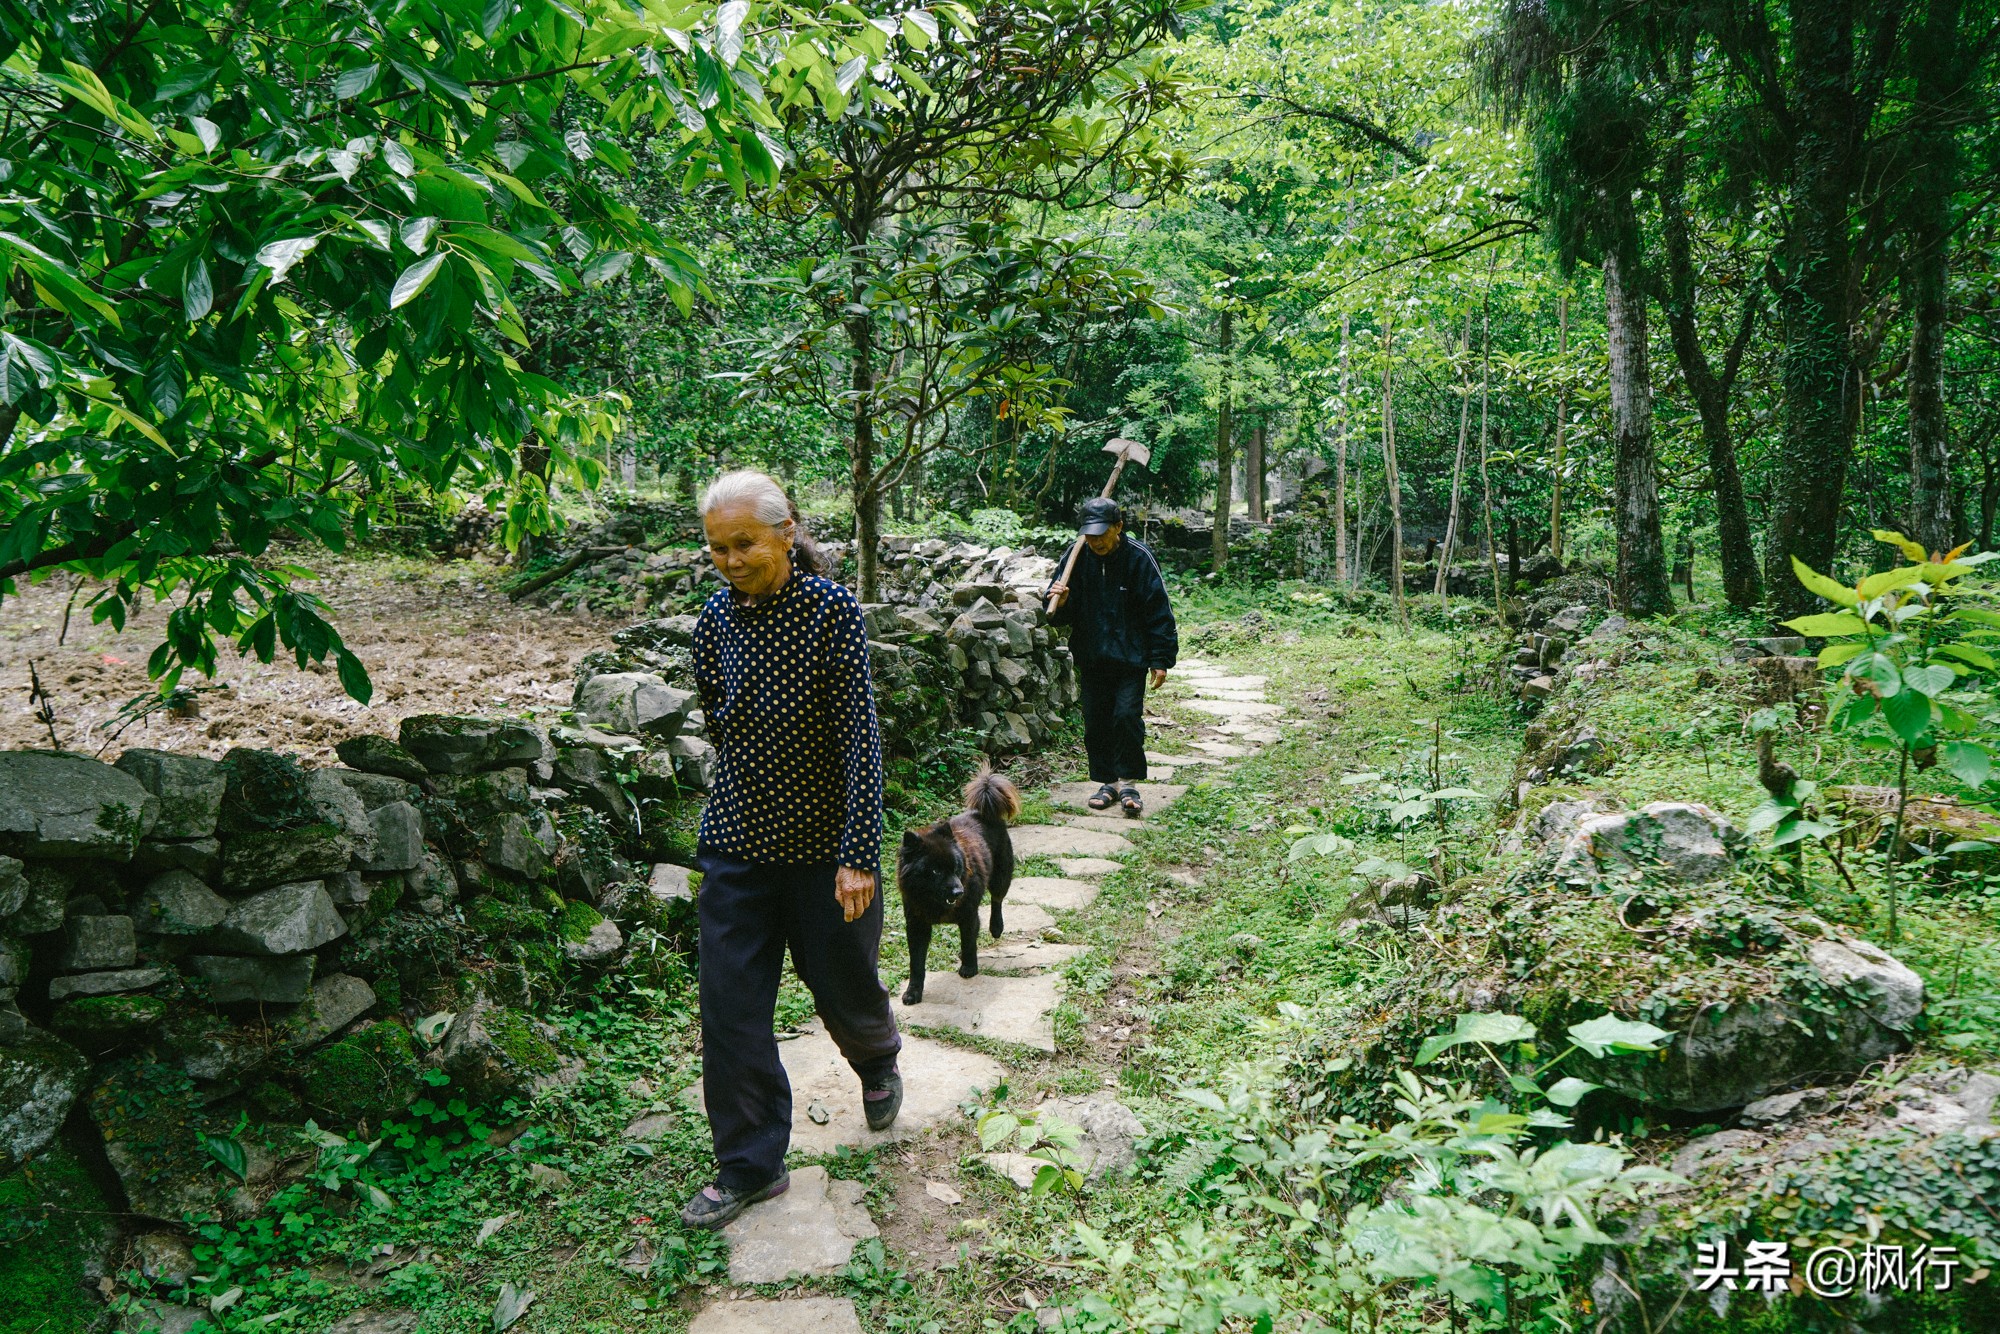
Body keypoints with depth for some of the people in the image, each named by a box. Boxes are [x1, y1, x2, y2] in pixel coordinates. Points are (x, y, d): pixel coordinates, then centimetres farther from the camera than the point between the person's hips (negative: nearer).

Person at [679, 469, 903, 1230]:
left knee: (842, 986, 14)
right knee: (730, 1010, 3)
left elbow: (860, 736, -17)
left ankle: (878, 1061, 49)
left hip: (823, 843, -3)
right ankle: (750, 1166, 19)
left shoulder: (832, 611, -15)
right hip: (737, 842, 4)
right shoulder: (716, 619, -2)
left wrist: (860, 855, -20)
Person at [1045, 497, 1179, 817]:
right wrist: (1059, 603, -21)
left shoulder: (1138, 557, -10)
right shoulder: (1077, 558, -2)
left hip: (1131, 658, -3)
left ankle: (1127, 782, 1)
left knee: (1127, 715, -12)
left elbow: (1158, 610, -6)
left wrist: (1161, 659, -7)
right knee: (1096, 721, 7)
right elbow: (1061, 616, 4)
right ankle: (1108, 781, 21)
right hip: (1091, 657, 4)